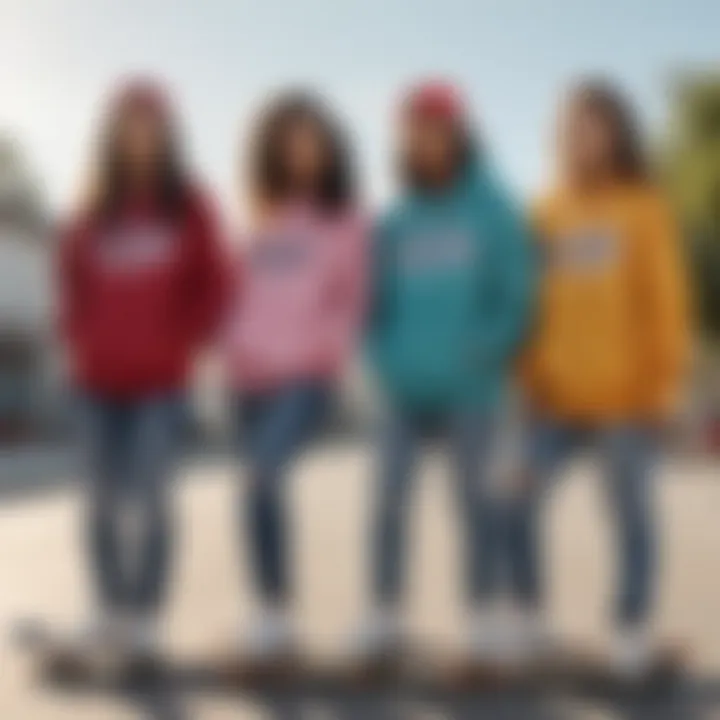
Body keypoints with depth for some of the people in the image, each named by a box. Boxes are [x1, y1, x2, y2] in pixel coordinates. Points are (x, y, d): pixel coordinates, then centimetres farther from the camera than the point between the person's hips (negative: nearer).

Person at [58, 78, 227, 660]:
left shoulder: (189, 206, 0)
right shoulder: (95, 211, 7)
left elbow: (213, 288, 1)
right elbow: (72, 279, 16)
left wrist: (180, 348, -6)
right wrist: (79, 344, 4)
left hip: (161, 382, -3)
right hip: (98, 381, 3)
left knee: (150, 497, -6)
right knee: (105, 499, 6)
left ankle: (148, 618, 4)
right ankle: (112, 611, 17)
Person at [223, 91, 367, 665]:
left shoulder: (346, 217, 4)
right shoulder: (264, 217, 16)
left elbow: (353, 300, 4)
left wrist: (330, 354, -8)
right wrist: (236, 351, 6)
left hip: (307, 375, -5)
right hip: (254, 376, 5)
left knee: (262, 478, -24)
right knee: (266, 486, 6)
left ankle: (277, 616, -14)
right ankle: (275, 618, 16)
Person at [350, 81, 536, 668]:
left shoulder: (494, 213, -1)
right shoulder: (395, 222, 8)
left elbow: (517, 297, -4)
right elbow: (378, 302, 12)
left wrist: (479, 358, -14)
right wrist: (387, 361, -2)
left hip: (468, 390, -3)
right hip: (404, 390, 3)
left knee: (474, 497, 5)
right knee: (390, 499, 2)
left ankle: (484, 621, 17)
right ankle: (386, 620, 14)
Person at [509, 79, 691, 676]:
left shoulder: (644, 209, -1)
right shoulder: (548, 213, 9)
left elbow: (666, 301, -3)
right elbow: (529, 299, 10)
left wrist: (667, 377, -7)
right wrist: (526, 372, 4)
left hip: (625, 393, -3)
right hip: (556, 394, 3)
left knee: (632, 513, 5)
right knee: (517, 502, -3)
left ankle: (633, 631, 20)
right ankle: (528, 615, 16)